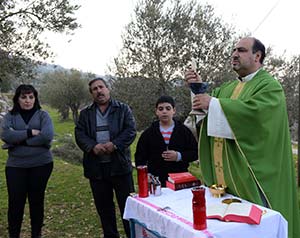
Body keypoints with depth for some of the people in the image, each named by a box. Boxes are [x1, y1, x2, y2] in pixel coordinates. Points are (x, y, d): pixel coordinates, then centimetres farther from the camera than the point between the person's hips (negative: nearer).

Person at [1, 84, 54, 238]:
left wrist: (18, 140, -13)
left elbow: (47, 136, -16)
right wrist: (30, 132, -16)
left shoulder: (43, 115, 2)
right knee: (15, 202, 3)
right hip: (15, 165, 1)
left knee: (37, 200, 10)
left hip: (41, 164, -1)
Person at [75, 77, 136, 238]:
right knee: (103, 207, 13)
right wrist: (93, 146, -17)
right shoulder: (85, 113, 12)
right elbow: (80, 134, 1)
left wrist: (115, 144, -19)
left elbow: (130, 131, -5)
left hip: (120, 165, -2)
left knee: (127, 204, 4)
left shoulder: (123, 109, 5)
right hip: (96, 167, 3)